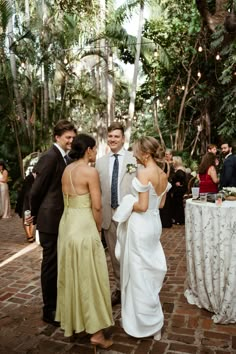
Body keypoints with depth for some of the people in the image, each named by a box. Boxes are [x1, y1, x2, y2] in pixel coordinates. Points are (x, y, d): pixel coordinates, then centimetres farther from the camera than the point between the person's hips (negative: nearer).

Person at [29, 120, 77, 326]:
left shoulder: (65, 158, 11)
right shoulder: (51, 156, -17)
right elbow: (36, 190, -16)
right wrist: (35, 215, -3)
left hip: (61, 219, 9)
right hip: (51, 219, -9)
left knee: (59, 263, 20)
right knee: (51, 263, 3)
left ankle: (59, 303, 37)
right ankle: (49, 310, 19)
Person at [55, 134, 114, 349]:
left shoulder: (67, 170, 8)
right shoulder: (90, 171, -14)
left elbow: (66, 199, 12)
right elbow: (96, 206, -16)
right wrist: (99, 228, 0)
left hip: (67, 224, 8)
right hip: (84, 226, -8)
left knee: (71, 275, 18)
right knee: (89, 278, 1)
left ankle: (72, 321, 34)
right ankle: (96, 332, 10)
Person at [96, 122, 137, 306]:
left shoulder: (135, 159, -4)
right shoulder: (100, 162, 7)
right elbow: (97, 189, 6)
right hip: (108, 214, 4)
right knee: (114, 255, 14)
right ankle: (120, 288, 30)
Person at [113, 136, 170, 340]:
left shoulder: (144, 173, -20)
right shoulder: (163, 175, 5)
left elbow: (142, 206, -21)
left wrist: (129, 206, -5)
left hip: (141, 226, -8)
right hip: (154, 223, 8)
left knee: (138, 273, 7)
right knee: (149, 271, 20)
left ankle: (146, 323, 21)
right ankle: (153, 322, 34)